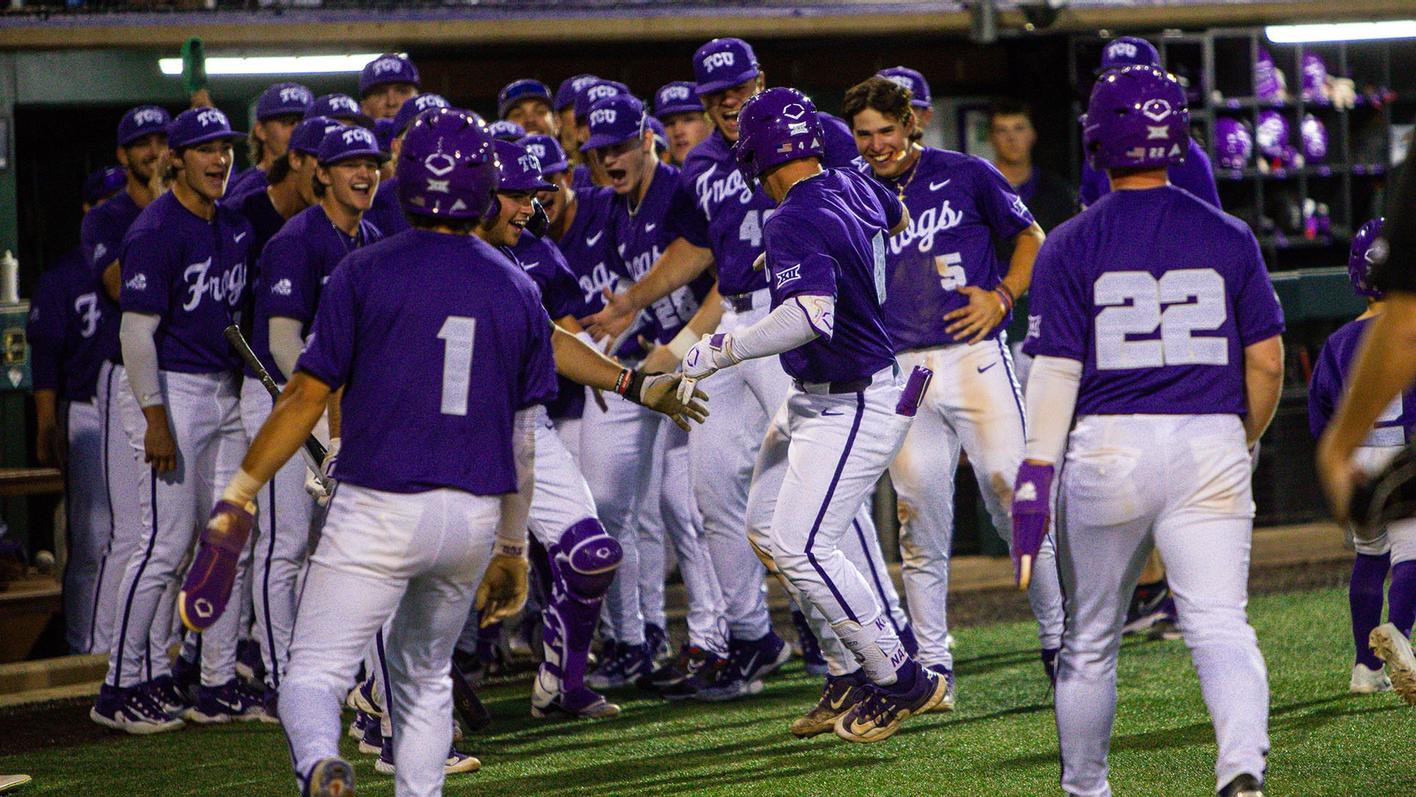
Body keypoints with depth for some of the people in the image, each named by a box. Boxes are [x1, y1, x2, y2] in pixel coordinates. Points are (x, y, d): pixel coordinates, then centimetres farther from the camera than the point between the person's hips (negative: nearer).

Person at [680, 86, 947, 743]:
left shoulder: (793, 224, -24)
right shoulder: (852, 187, 4)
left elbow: (812, 316, -39)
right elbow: (898, 218, 28)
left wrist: (723, 349, -31)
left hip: (852, 410, -10)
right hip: (814, 401, 10)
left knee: (801, 547, -14)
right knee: (769, 531, 15)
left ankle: (902, 682, -5)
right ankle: (856, 670, 19)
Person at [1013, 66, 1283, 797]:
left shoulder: (1072, 246, -1)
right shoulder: (1228, 238, 5)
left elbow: (1055, 372, -6)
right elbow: (1267, 362, 5)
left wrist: (1034, 480, -6)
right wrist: (1245, 442, 22)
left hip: (1109, 449, -1)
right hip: (1211, 446, 1)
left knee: (1089, 641, 14)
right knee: (1220, 624, -6)